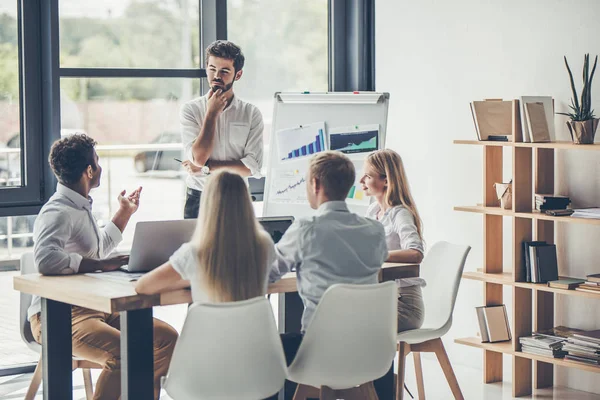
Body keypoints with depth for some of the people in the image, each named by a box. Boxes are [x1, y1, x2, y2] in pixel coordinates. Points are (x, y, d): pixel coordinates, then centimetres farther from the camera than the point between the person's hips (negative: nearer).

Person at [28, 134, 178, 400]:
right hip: (57, 316, -10)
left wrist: (125, 213, 42)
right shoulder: (57, 213, -15)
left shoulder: (80, 207, 19)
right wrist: (100, 265, -27)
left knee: (166, 338, -3)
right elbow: (45, 259, -33)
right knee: (124, 353, -34)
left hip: (94, 307, 10)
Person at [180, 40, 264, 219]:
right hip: (198, 200, -1)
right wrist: (212, 113, -7)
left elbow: (253, 167, -6)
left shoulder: (251, 114, 3)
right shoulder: (191, 110, 2)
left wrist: (206, 167, -8)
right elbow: (198, 157, -11)